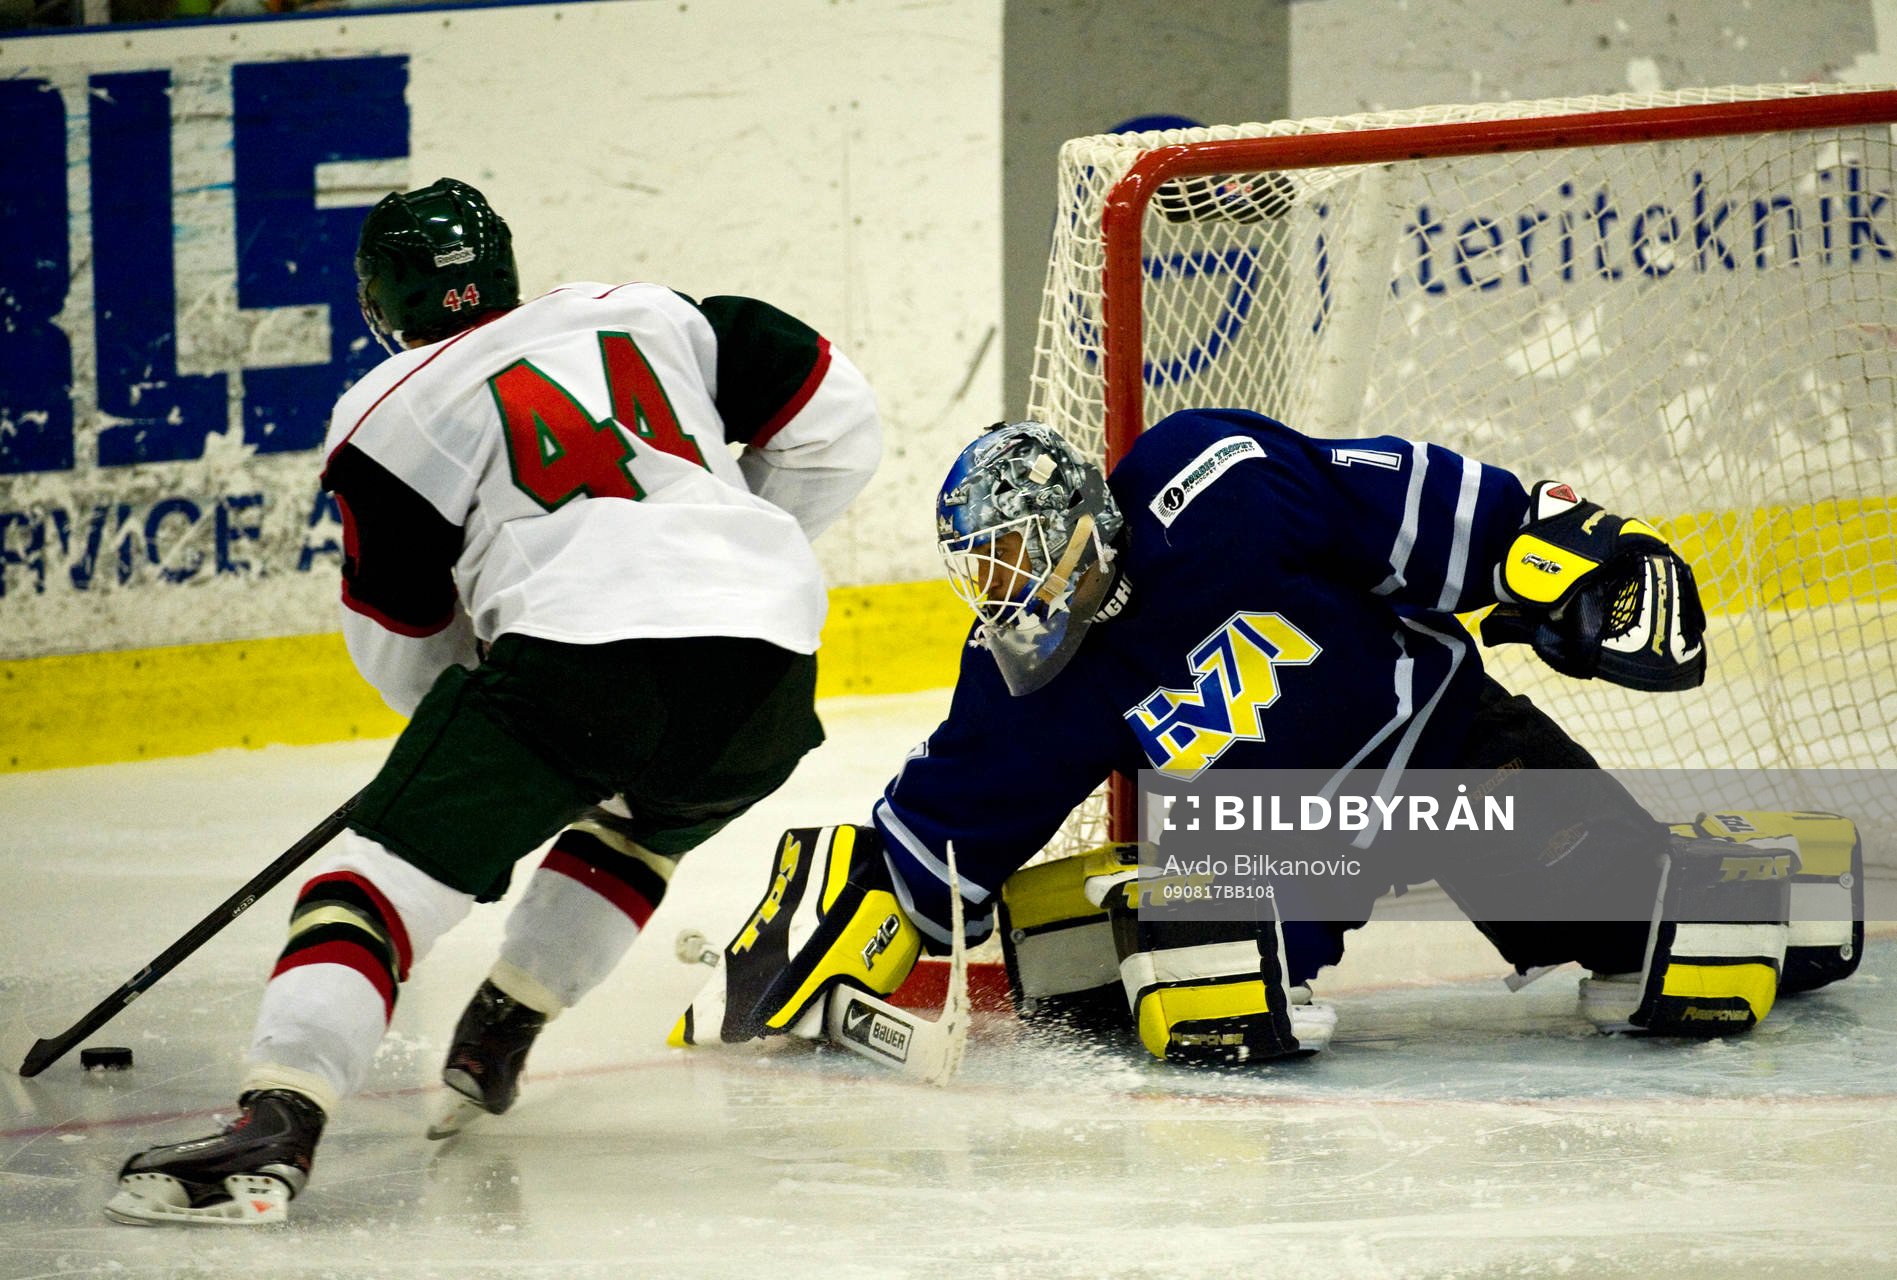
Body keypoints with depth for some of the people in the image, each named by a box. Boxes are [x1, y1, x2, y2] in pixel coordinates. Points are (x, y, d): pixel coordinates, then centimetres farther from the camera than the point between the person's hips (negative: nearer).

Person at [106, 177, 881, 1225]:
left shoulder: (390, 416, 16)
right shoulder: (649, 314, 27)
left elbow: (403, 650, 19)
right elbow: (836, 421, 23)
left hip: (580, 640, -5)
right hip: (770, 654, 5)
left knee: (387, 866, -5)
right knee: (642, 815, 36)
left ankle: (275, 1122, -28)